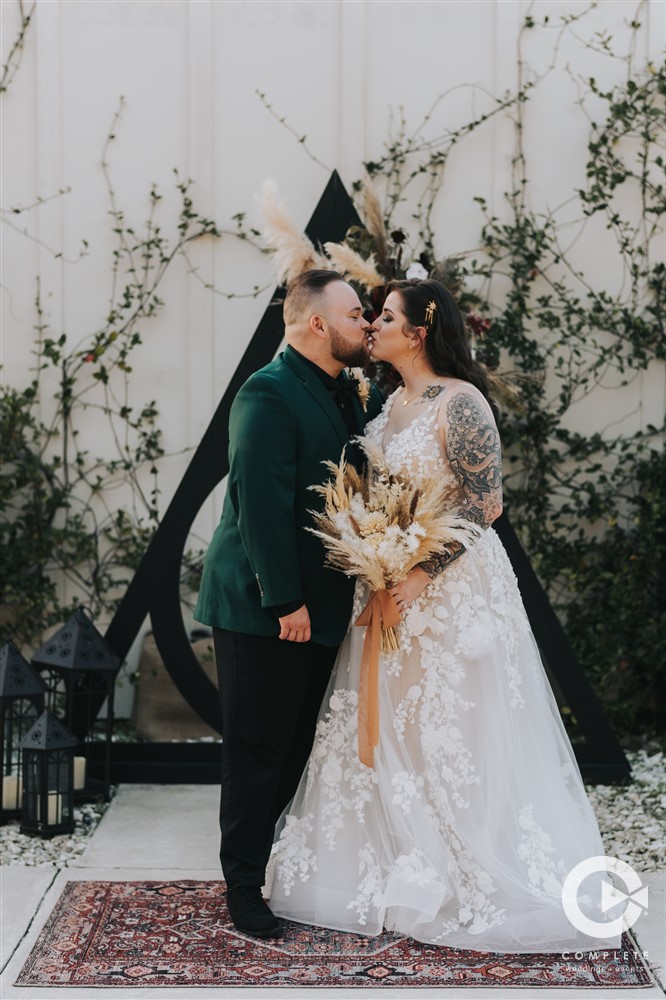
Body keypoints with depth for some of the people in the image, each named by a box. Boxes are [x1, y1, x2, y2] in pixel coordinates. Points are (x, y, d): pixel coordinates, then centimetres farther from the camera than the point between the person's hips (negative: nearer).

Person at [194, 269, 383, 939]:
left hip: (315, 606, 9)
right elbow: (262, 504, -22)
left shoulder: (347, 393, 12)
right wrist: (285, 602, -23)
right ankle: (244, 887, 12)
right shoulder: (269, 393, -16)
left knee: (300, 746, 15)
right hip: (264, 608, -8)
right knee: (258, 750, 1)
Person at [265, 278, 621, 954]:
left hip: (452, 588, -8)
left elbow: (485, 504, -17)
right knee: (388, 732, 11)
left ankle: (475, 886, 13)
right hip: (391, 591, 8)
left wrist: (424, 571, -21)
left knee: (451, 736, 0)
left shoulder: (459, 403, -14)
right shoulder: (390, 405, 12)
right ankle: (401, 870, 23)